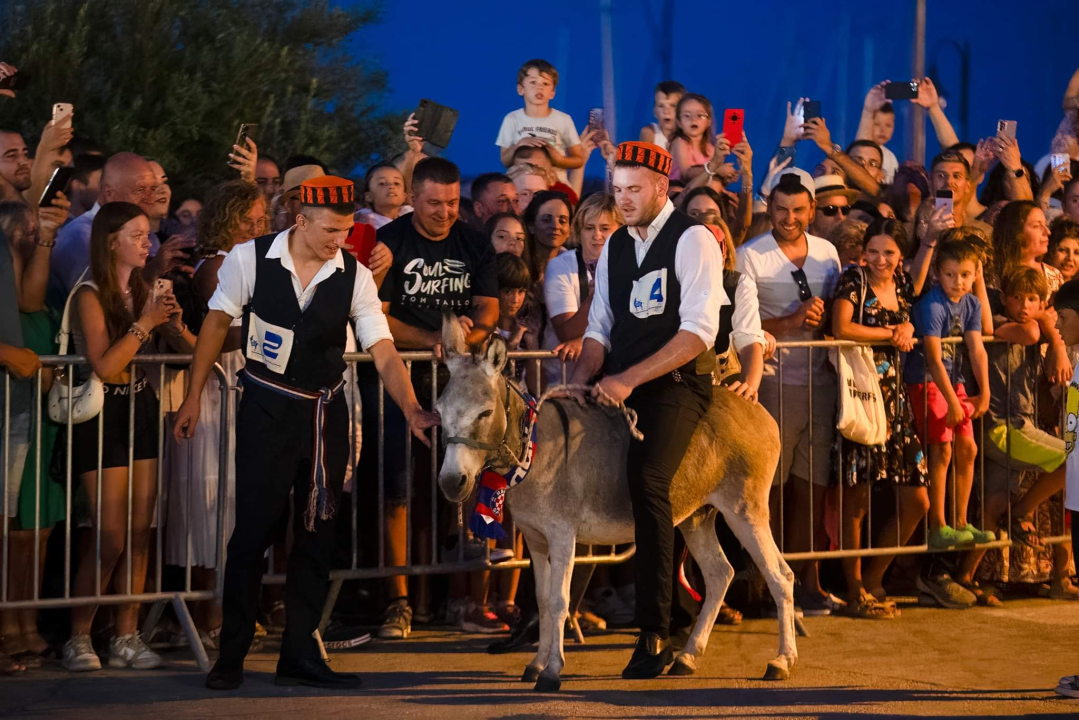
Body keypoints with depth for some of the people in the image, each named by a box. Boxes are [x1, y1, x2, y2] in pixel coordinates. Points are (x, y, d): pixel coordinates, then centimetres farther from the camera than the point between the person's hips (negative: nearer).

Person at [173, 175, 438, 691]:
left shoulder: (354, 276, -6)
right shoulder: (250, 259, -10)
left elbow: (383, 352, -8)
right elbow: (217, 322, 1)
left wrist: (412, 410, -23)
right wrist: (193, 398, 3)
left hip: (327, 411, 3)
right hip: (267, 409, -3)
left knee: (317, 534, 7)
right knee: (254, 529, -4)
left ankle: (300, 655, 18)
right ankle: (230, 655, 9)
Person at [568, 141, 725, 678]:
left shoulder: (692, 240, -7)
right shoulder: (614, 246, 16)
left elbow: (699, 330, -16)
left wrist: (629, 379, -21)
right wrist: (582, 381, -3)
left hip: (677, 383, -7)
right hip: (618, 386, 7)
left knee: (646, 477, -28)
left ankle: (654, 635, -25)